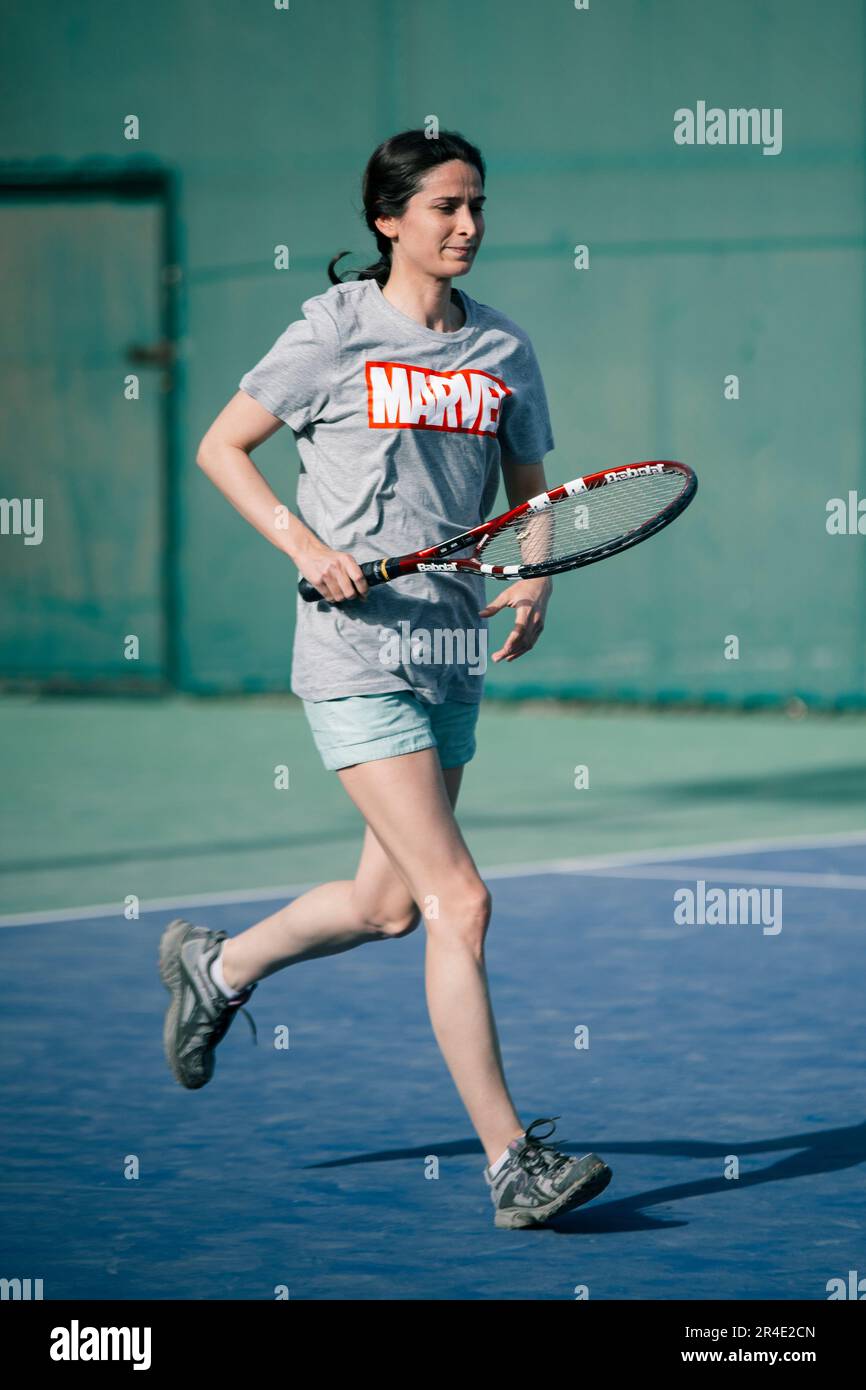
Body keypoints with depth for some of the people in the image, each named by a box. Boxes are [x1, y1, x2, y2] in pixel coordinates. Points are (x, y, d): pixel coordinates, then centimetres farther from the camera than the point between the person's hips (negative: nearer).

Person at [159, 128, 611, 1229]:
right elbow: (220, 448, 1)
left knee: (389, 903, 15)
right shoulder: (335, 331, -6)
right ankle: (511, 1163, -10)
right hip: (356, 653, -6)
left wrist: (534, 586, -2)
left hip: (453, 649, 6)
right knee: (459, 901, -13)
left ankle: (215, 965, 42)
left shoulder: (504, 350, 8)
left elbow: (532, 494, 18)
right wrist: (302, 541, -13)